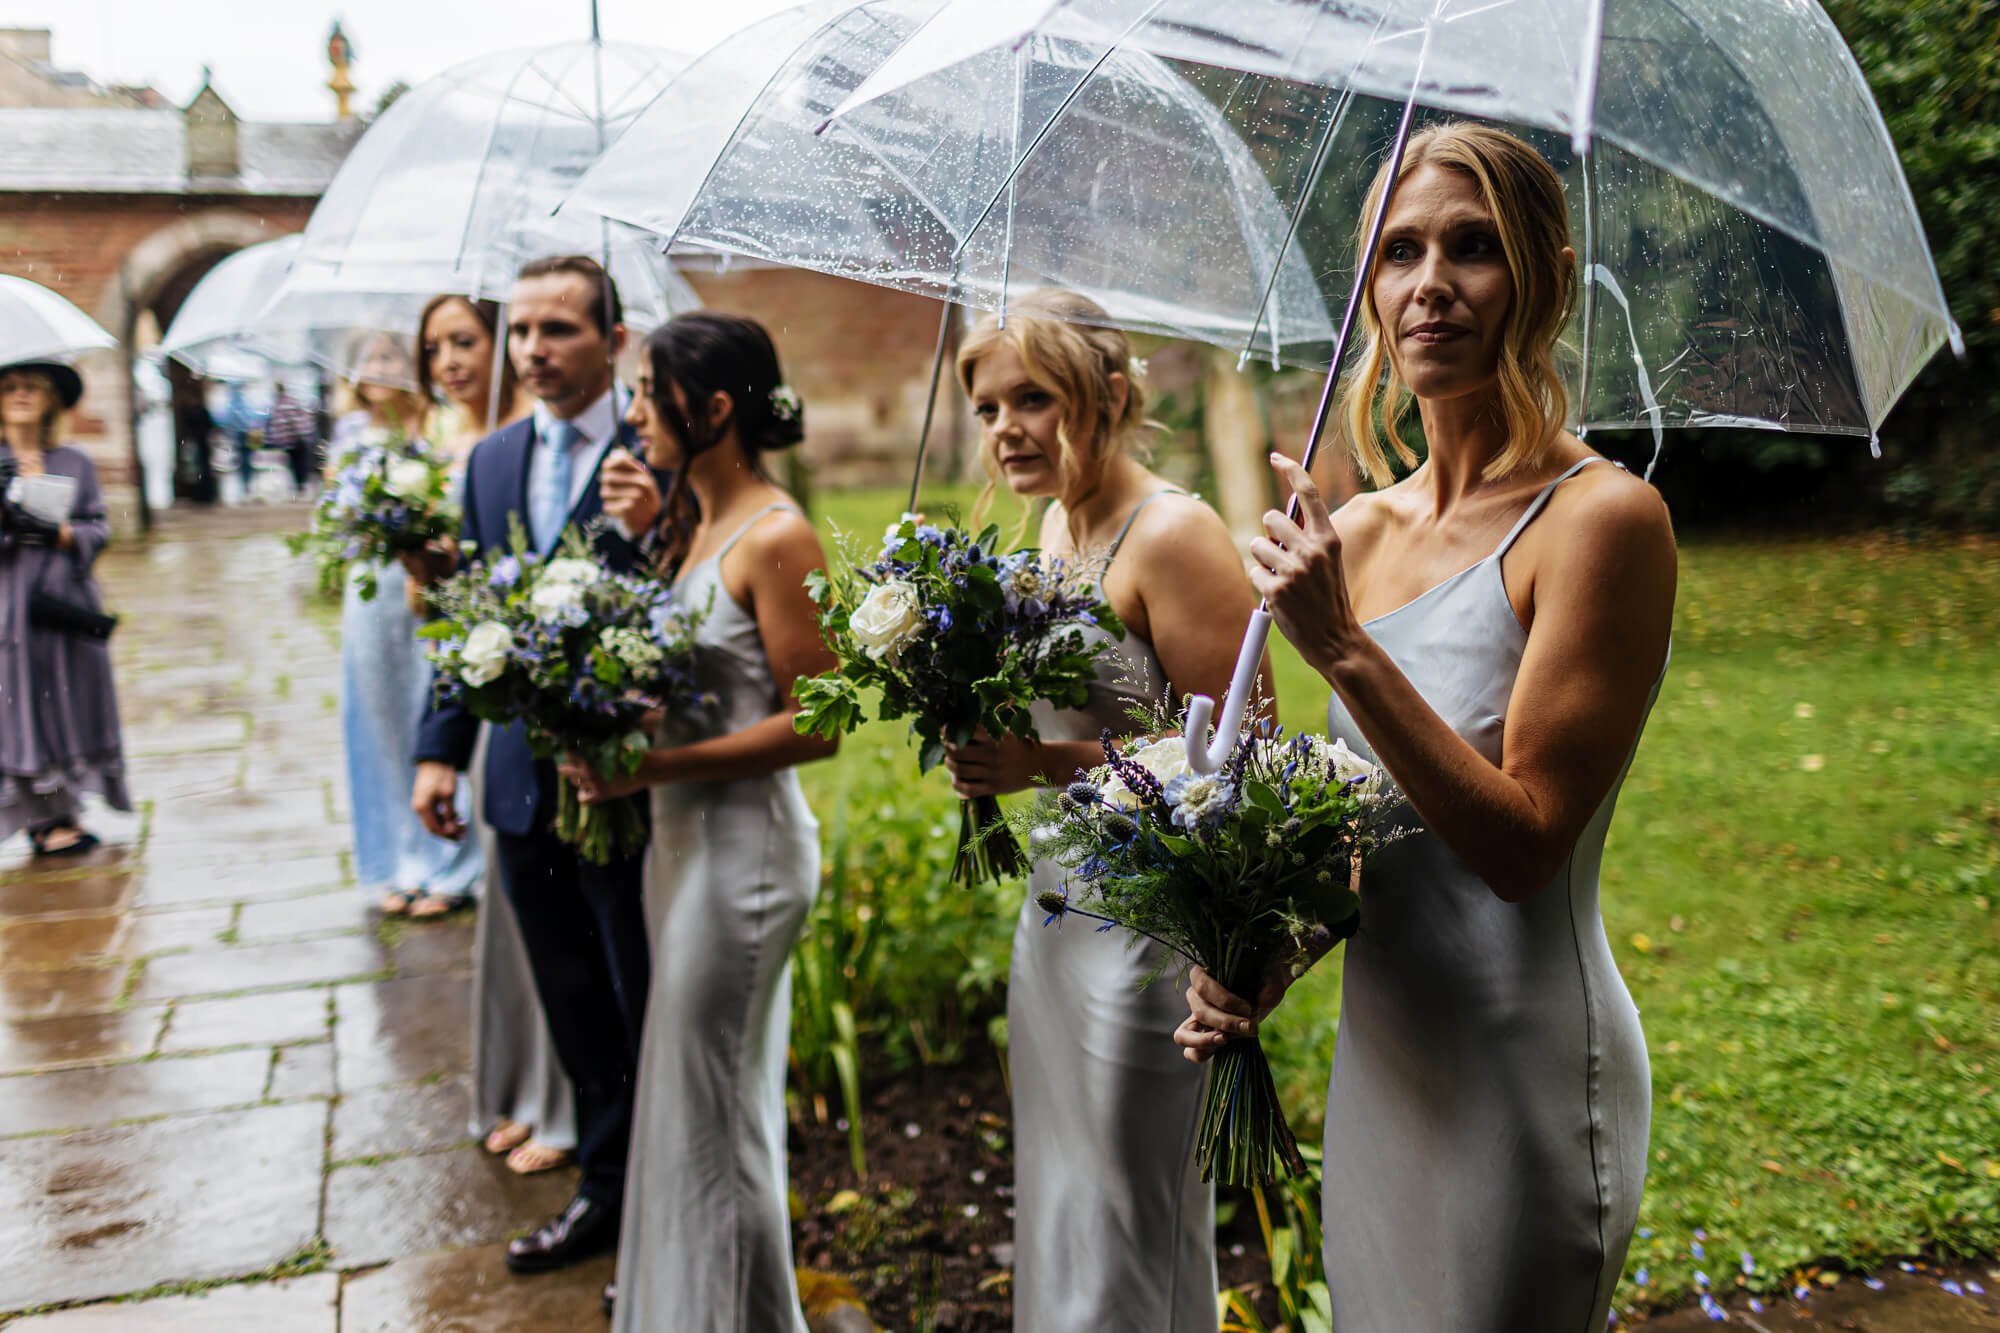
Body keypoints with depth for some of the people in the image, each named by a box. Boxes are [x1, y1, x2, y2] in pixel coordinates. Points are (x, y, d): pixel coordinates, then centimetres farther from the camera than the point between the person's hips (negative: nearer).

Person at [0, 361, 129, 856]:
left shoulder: (75, 462, 9)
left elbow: (99, 529, 5)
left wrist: (59, 532, -13)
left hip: (68, 603, 3)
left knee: (71, 700, 5)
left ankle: (65, 810, 15)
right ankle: (46, 819, 3)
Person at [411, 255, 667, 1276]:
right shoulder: (490, 461, 9)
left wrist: (649, 536, -35)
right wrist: (440, 748, 10)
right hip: (525, 789, 6)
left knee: (651, 1015, 8)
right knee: (576, 1011, 19)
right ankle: (607, 1189, 37)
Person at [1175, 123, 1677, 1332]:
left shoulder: (1603, 517, -16)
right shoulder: (1358, 532, 4)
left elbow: (1521, 844, -20)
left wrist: (1344, 650, -24)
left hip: (1527, 1079, -7)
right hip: (1376, 1059, 7)